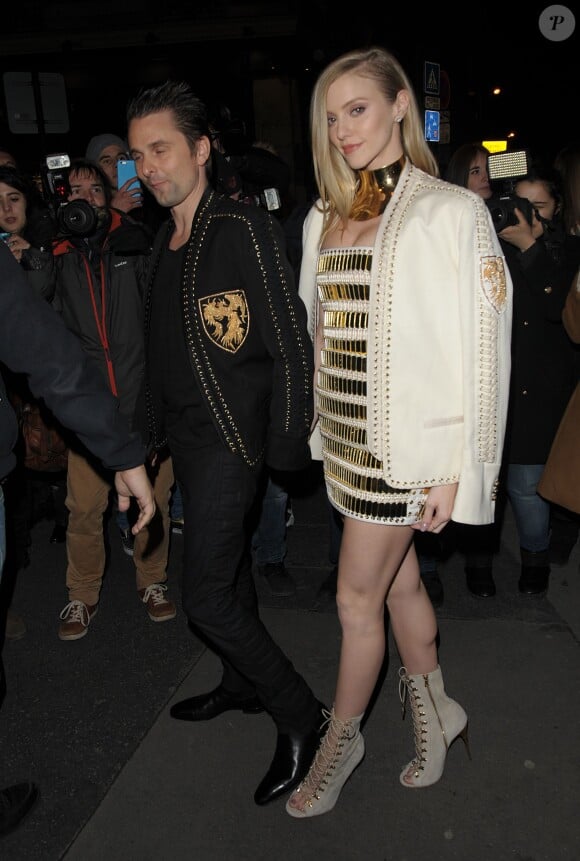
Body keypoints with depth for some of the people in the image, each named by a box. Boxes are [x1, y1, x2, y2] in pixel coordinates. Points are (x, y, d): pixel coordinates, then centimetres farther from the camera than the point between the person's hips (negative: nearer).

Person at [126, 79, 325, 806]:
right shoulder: (165, 240, 10)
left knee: (208, 598, -8)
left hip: (230, 439, -8)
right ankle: (244, 685, 40)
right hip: (187, 438, 8)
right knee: (226, 569, 20)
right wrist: (159, 431, 12)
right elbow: (162, 348, 13)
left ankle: (299, 716, 11)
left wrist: (286, 447, -14)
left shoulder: (245, 229, -14)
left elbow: (292, 346, -16)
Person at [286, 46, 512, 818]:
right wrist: (325, 430, 11)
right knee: (399, 581, 17)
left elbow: (482, 348, -12)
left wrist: (456, 469, -14)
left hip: (404, 437, -6)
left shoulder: (452, 211, -9)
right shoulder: (325, 218, 10)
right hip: (346, 433, 6)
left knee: (358, 597, 4)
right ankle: (435, 708, 38)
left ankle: (342, 738, 27)